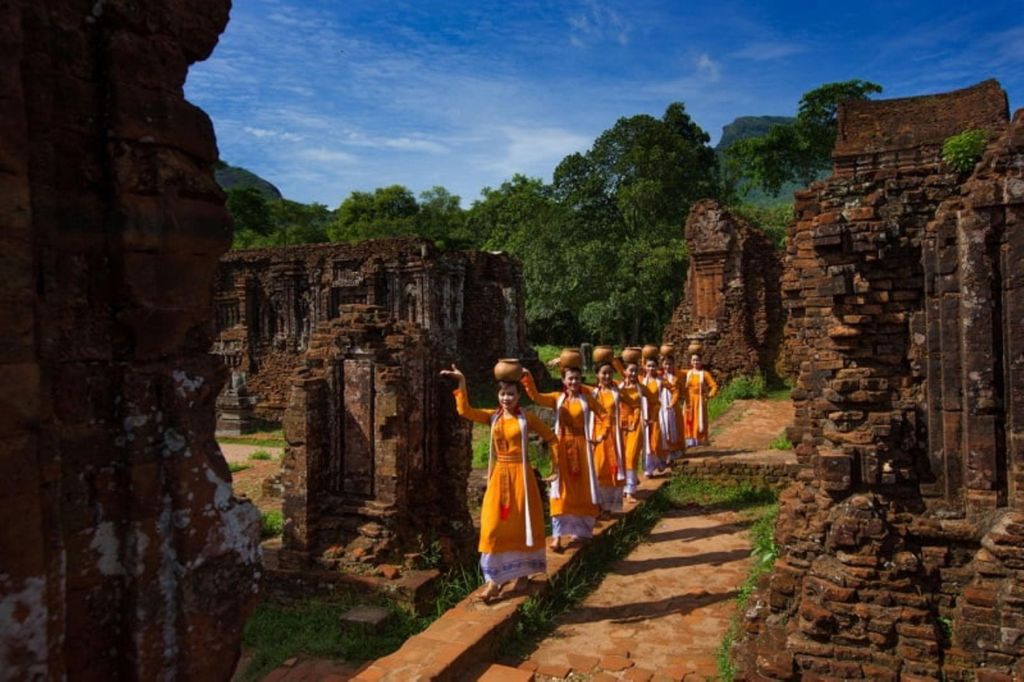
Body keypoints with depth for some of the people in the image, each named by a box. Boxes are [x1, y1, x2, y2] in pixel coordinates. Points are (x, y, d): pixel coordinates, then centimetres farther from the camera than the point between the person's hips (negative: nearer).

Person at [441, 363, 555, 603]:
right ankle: (494, 579, 9)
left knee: (522, 524, 8)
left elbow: (551, 438, 3)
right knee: (494, 526, 1)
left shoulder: (527, 417, -3)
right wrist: (462, 383, -17)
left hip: (520, 474, -2)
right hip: (499, 475, 3)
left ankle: (523, 573, 25)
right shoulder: (492, 417, 3)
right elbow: (465, 411, -11)